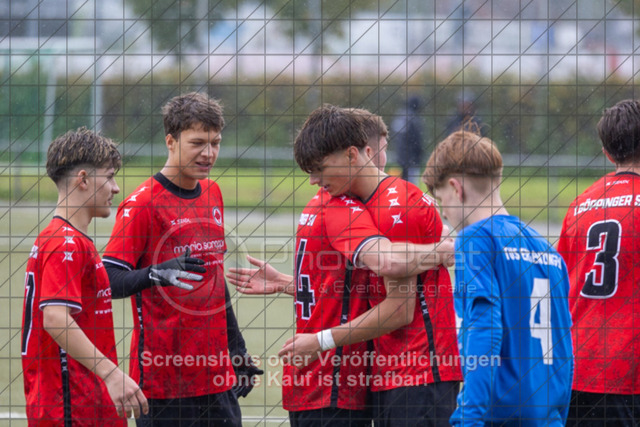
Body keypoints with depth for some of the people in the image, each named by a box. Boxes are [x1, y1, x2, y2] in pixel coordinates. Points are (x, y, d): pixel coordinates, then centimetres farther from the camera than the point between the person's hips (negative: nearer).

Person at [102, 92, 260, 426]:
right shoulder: (142, 204, -9)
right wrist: (157, 273, -35)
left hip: (216, 375, 7)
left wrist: (236, 348, 23)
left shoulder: (213, 194, 14)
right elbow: (109, 280, -17)